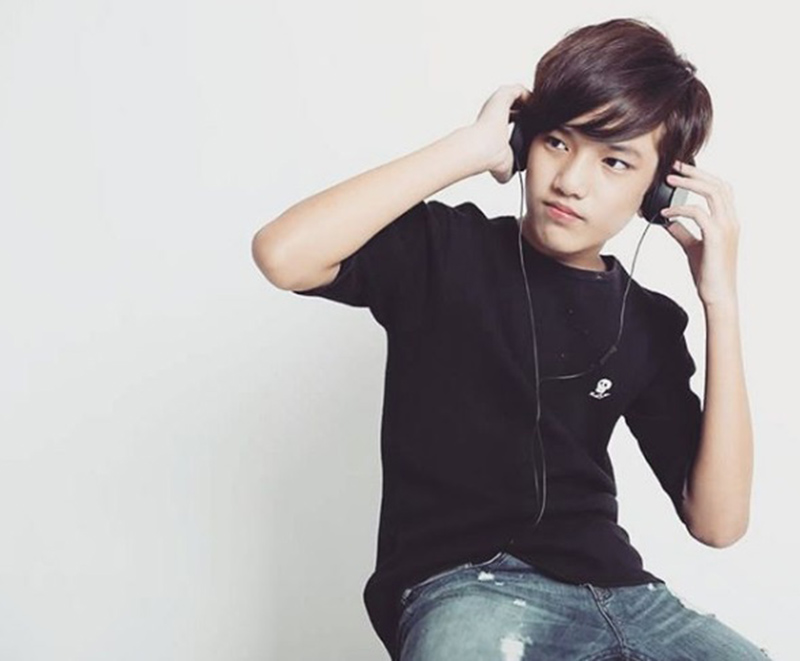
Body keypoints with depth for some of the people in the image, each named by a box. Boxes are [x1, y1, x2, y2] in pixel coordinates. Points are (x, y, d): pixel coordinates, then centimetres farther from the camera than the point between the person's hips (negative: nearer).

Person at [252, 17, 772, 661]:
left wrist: (722, 301, -4)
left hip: (617, 586, 5)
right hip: (462, 587, -4)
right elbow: (283, 254, -21)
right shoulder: (446, 250, -1)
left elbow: (717, 521, 0)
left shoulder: (649, 323, 9)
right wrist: (471, 147, -15)